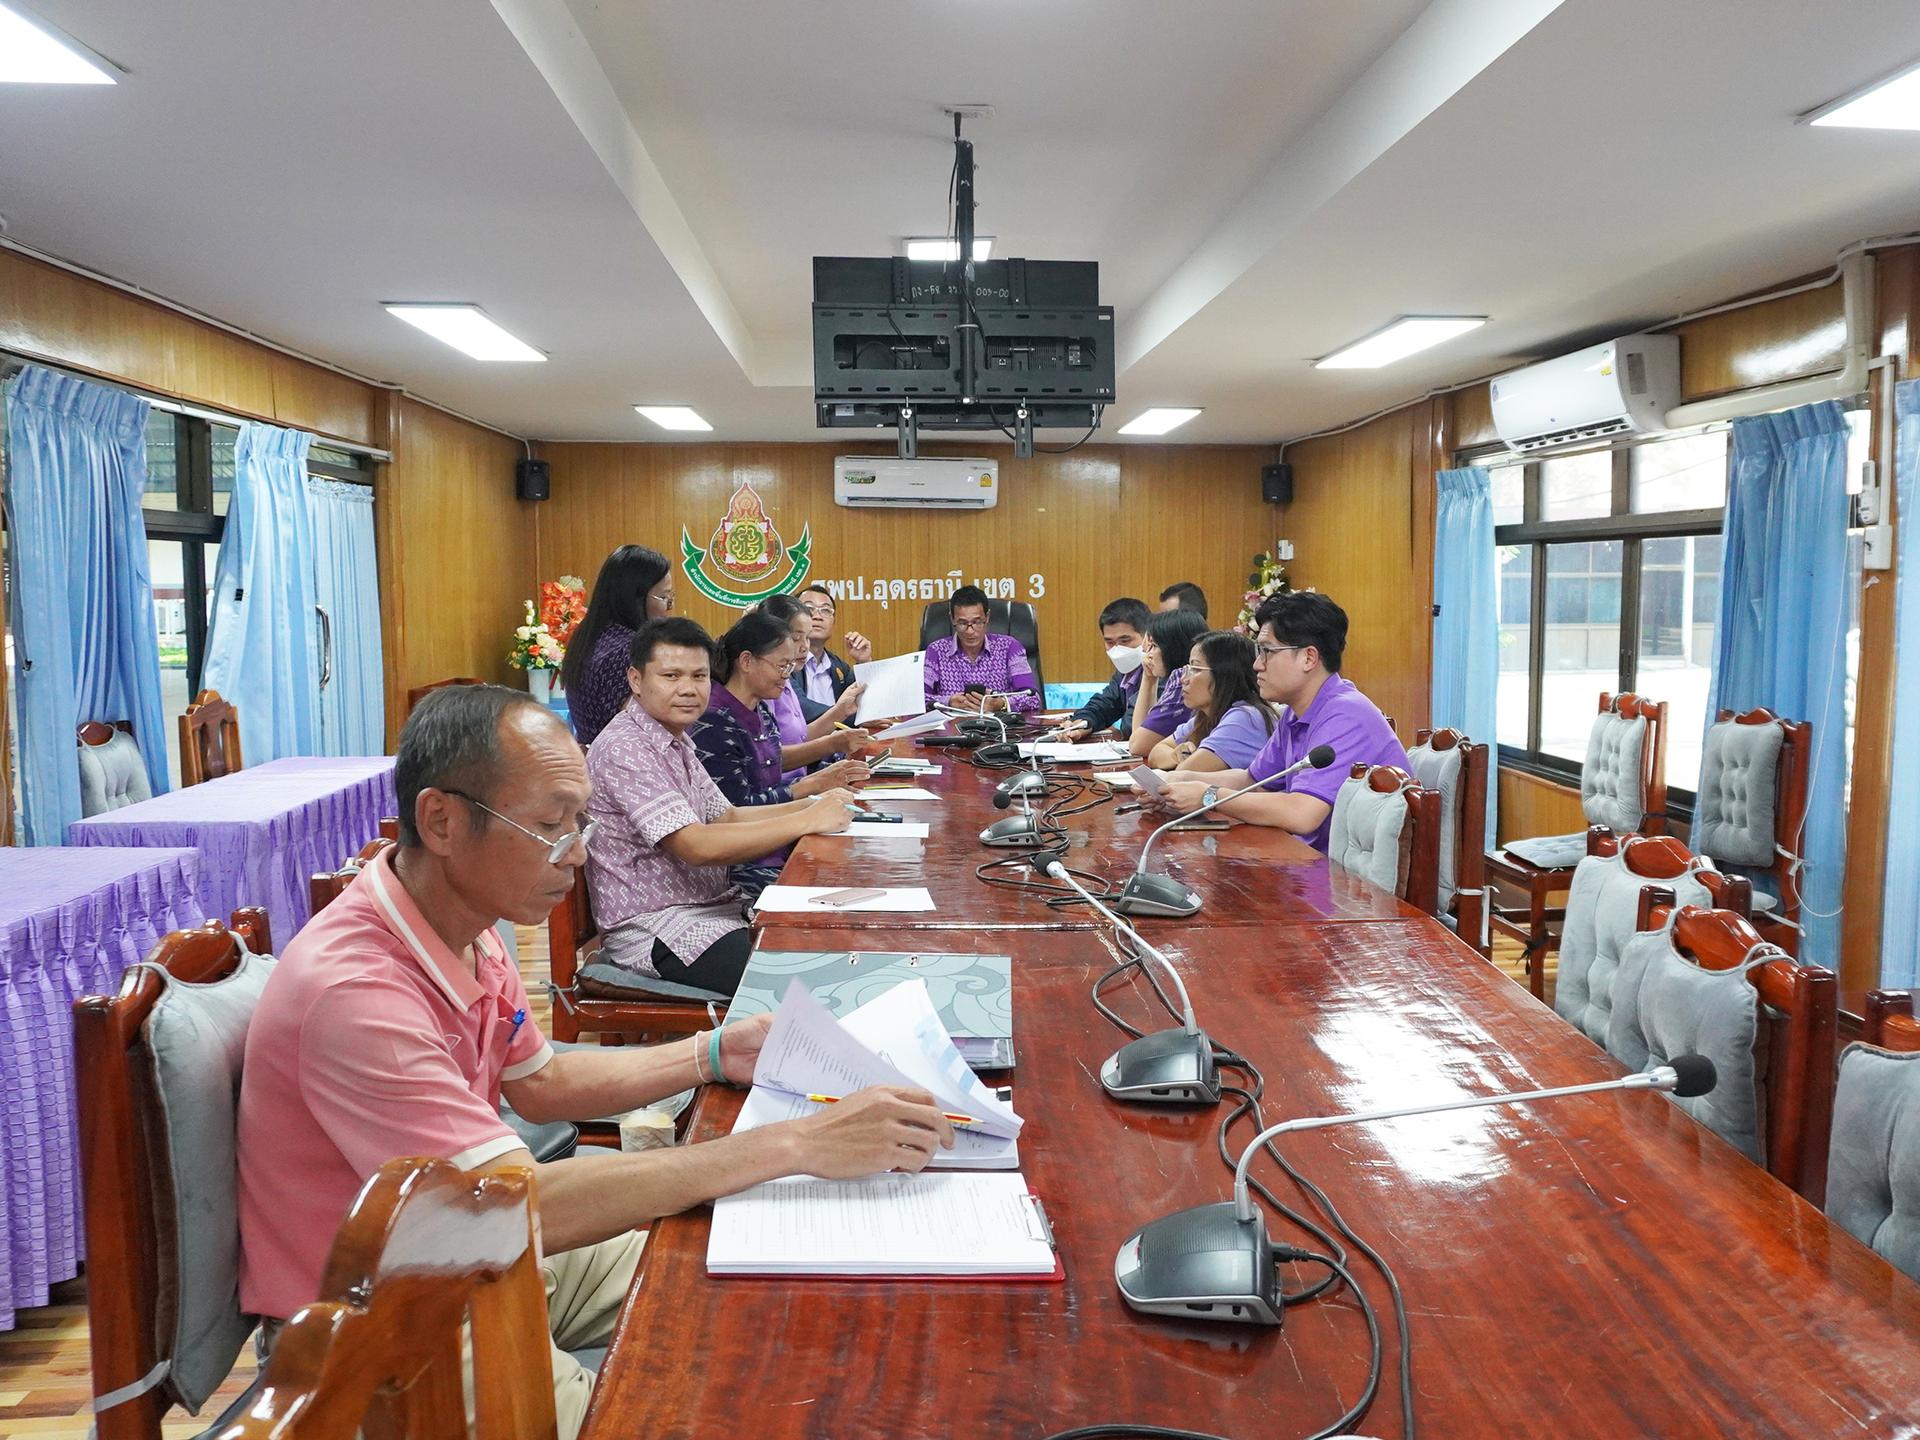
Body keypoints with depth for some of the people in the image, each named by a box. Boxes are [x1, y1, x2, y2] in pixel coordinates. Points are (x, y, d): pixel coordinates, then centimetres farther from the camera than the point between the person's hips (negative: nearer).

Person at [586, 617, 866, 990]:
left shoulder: (676, 740, 13)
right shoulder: (623, 749, -18)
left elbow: (726, 817, 15)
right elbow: (697, 846, -24)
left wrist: (810, 805, 1)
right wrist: (807, 821, -21)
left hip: (713, 906, 10)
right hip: (654, 929, -10)